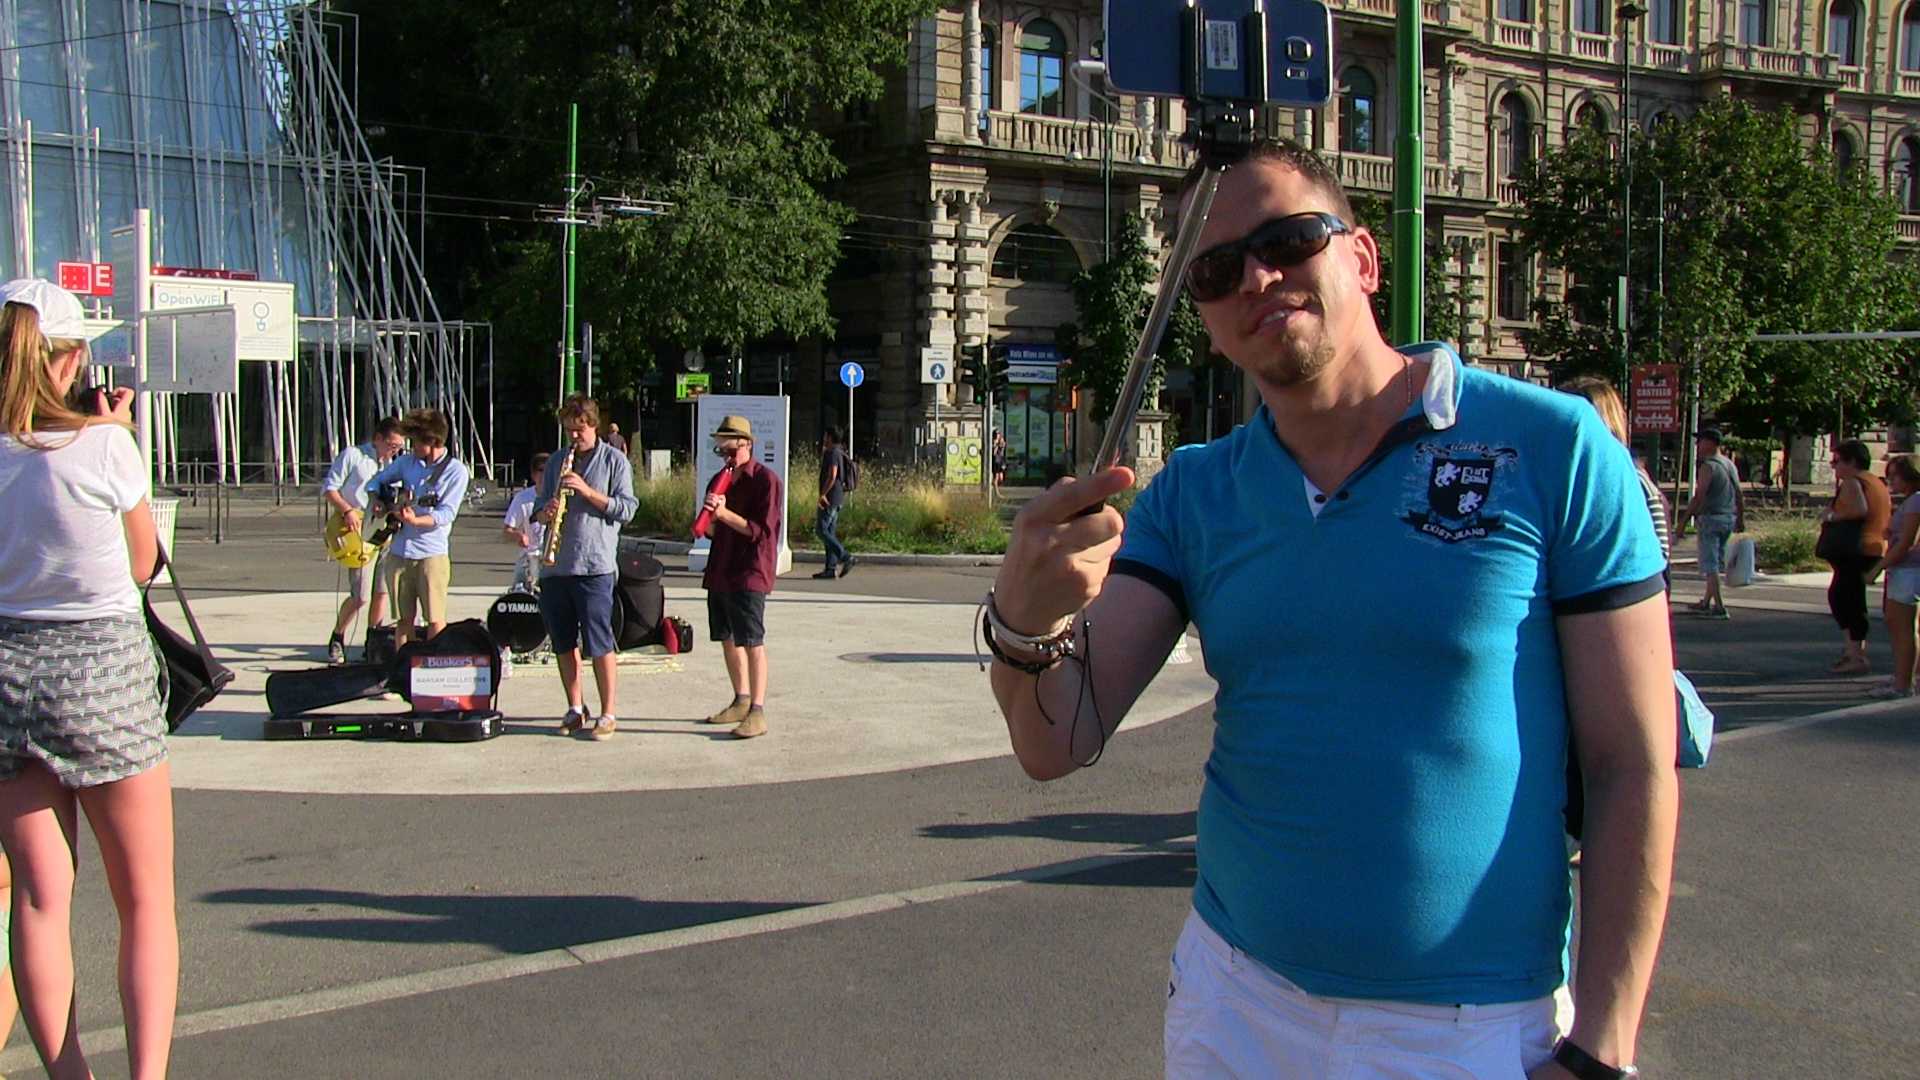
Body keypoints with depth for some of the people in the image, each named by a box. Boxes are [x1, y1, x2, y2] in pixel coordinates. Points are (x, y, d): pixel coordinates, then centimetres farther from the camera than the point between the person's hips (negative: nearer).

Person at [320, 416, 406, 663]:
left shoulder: (393, 464, 18)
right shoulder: (352, 455, -4)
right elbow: (329, 488, -6)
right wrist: (347, 511, -19)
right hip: (359, 534, -7)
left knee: (381, 592, 6)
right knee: (361, 597, -10)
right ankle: (337, 640, 10)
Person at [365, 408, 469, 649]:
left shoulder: (455, 470, -4)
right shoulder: (406, 462, 10)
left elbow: (447, 513, -12)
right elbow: (376, 482, 24)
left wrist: (415, 520, -27)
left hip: (432, 553, -4)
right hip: (400, 551, 5)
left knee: (435, 620, -6)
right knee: (404, 619, 7)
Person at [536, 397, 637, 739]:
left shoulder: (614, 460, 3)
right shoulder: (556, 463, 17)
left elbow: (627, 508, -4)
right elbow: (542, 508, 18)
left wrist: (588, 492, -15)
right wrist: (546, 513, -6)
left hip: (595, 565, -5)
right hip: (554, 566, 5)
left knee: (598, 643, -6)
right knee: (563, 643, 9)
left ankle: (607, 714, 2)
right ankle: (575, 709, 20)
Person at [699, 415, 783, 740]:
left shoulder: (766, 480, -9)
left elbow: (763, 530, -15)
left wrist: (725, 513, -20)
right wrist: (710, 513, -4)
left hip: (750, 573, -8)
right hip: (720, 572, 8)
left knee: (752, 642, -9)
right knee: (728, 639, 14)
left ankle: (757, 712, -8)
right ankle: (741, 702, 26)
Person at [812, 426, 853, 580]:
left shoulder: (833, 453, -13)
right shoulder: (838, 453, 18)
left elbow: (832, 476, -24)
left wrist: (823, 494, -22)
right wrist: (823, 452, 29)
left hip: (830, 498, -10)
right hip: (837, 499, 10)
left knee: (820, 530, -11)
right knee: (828, 532, 8)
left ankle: (845, 557, -16)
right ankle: (830, 568, 6)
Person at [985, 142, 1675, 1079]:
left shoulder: (1551, 450, -10)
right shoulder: (1191, 496, 0)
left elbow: (1635, 768, -8)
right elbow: (1058, 746, -8)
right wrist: (1027, 624, -30)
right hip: (1231, 999, 3)